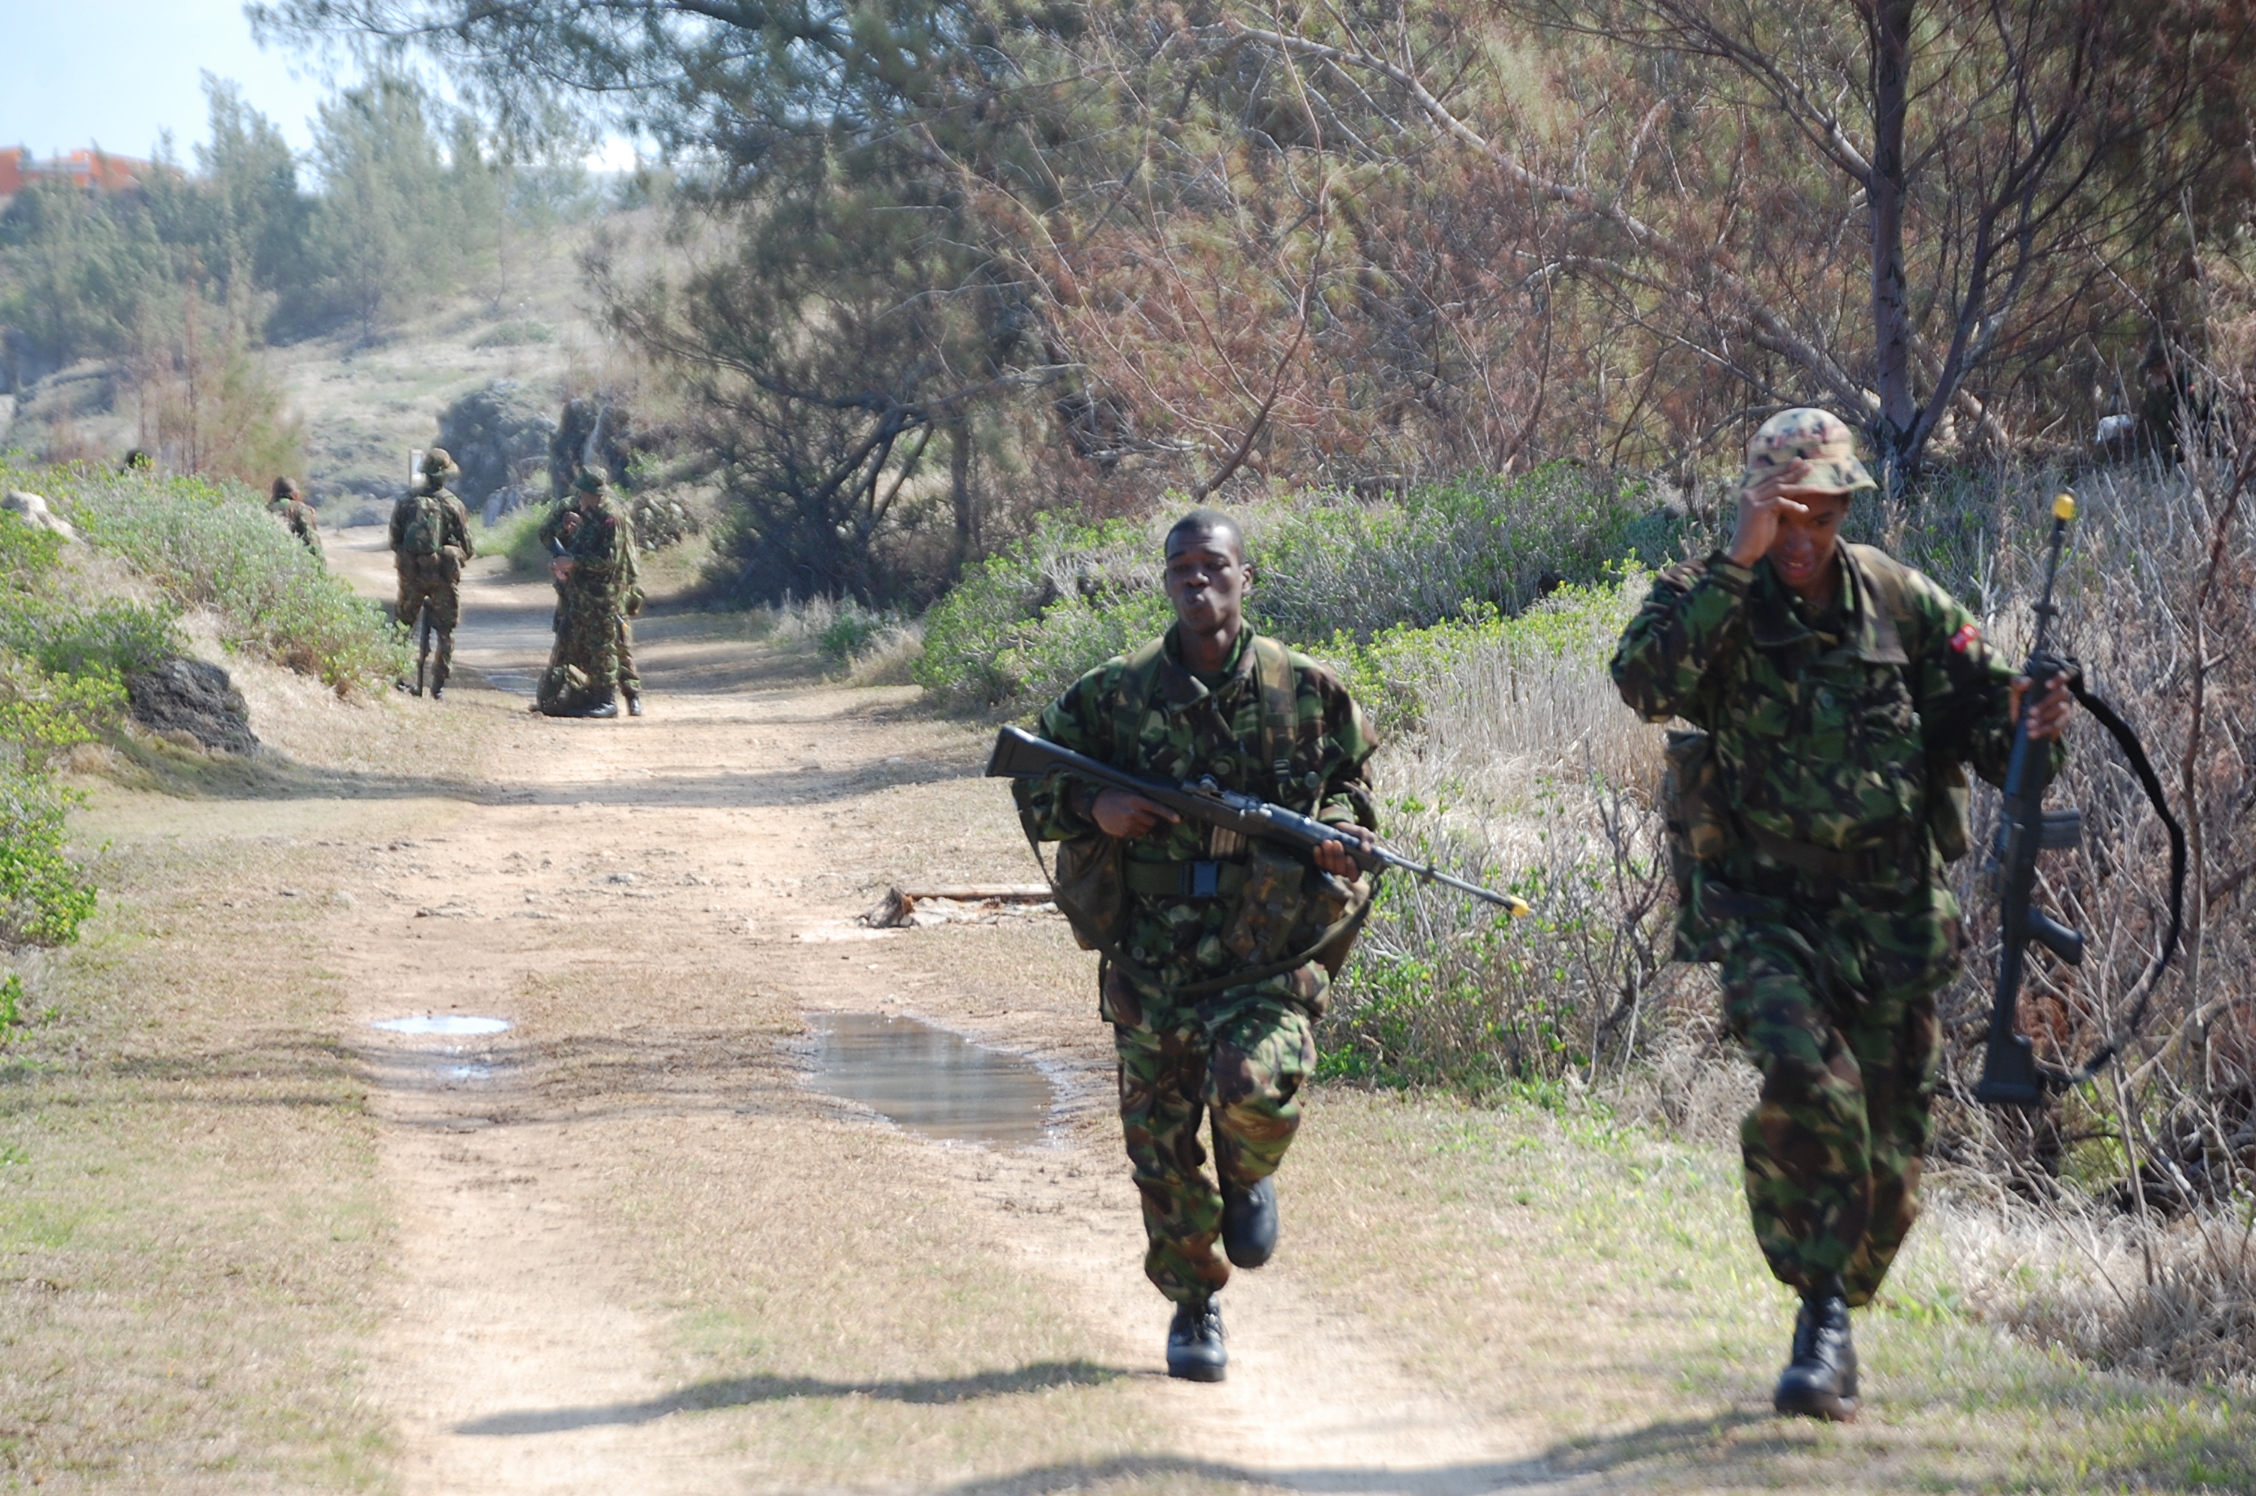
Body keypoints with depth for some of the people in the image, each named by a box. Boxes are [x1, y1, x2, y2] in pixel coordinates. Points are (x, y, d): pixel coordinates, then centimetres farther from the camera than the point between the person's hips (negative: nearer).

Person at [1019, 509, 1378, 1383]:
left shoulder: (1305, 690, 4)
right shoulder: (1115, 695, 3)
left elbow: (1350, 783, 18)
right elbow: (1034, 785, 11)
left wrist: (1340, 834, -3)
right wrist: (1091, 808, -9)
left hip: (1269, 949, -1)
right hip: (1154, 958, 1)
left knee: (1257, 1088, -25)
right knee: (1160, 1142, 4)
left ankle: (1247, 1178, 12)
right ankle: (1193, 1308, 23)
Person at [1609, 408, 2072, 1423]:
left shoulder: (1900, 602, 4)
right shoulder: (1705, 600, -5)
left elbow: (1974, 704, 11)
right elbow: (1645, 682, -25)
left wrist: (2028, 726, -12)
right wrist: (1736, 568, -27)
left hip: (1893, 917, 4)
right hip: (1763, 910, -3)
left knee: (1888, 1150, 7)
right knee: (1807, 1084, -28)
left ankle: (1836, 1310, 30)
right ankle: (1822, 1312, -17)